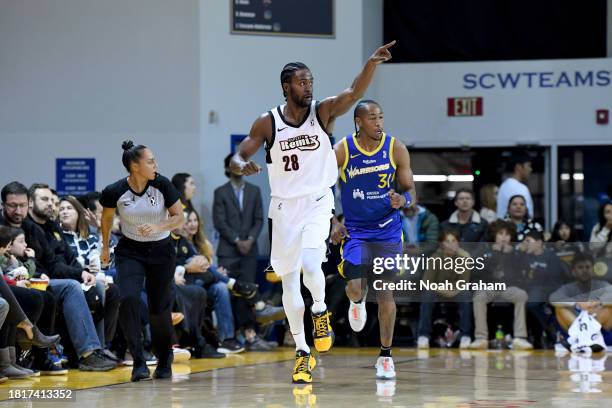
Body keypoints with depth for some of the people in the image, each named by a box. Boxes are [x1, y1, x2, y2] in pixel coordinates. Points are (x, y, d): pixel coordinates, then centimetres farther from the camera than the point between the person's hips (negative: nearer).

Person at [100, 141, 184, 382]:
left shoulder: (162, 185, -15)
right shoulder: (115, 192, -14)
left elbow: (180, 218, -8)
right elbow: (107, 217, 7)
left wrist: (157, 227, -26)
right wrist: (105, 247, 17)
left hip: (161, 251, 0)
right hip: (130, 251, 0)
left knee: (159, 309, 4)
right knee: (128, 300, -22)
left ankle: (164, 359, 32)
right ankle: (139, 362, -13)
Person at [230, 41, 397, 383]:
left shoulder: (324, 111, -6)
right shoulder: (267, 123, -4)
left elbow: (355, 93, -23)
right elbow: (237, 158, -2)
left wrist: (372, 64, -40)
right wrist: (243, 166, -27)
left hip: (318, 203, -2)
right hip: (285, 207, 2)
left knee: (310, 264, -25)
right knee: (289, 281, 5)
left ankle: (321, 311, 6)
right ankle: (302, 351, 16)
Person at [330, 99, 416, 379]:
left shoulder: (396, 149, -7)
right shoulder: (341, 151, -10)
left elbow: (411, 191, -1)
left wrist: (403, 200, -24)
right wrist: (333, 223, -12)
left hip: (387, 231, 1)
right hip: (354, 231, -1)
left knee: (385, 293, -1)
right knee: (355, 288, -16)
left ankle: (385, 355, 12)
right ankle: (357, 302, 24)